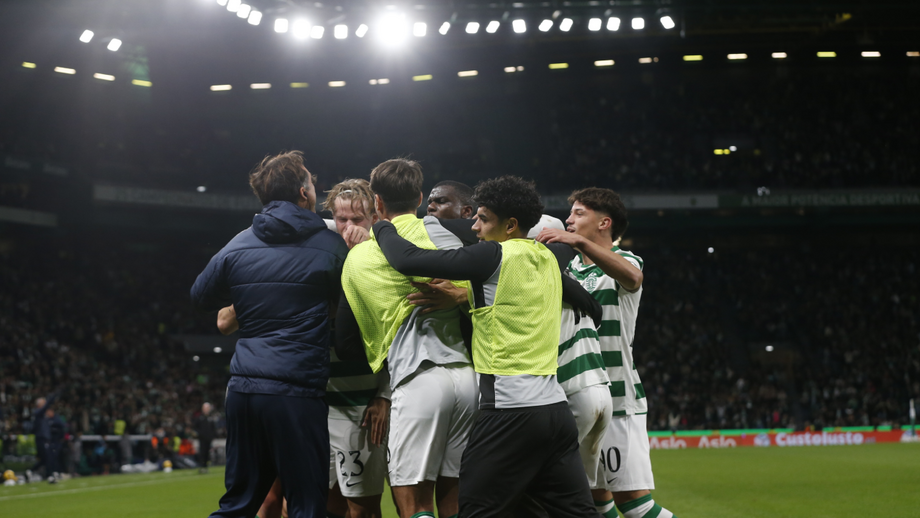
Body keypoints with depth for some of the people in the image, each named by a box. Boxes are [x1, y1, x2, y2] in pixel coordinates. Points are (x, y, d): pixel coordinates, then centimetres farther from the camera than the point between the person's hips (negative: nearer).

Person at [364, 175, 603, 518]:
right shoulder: (550, 258, 14)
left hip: (510, 409, -8)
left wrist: (382, 228, 9)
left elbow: (407, 259, -10)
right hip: (555, 404, 8)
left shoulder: (495, 256, -7)